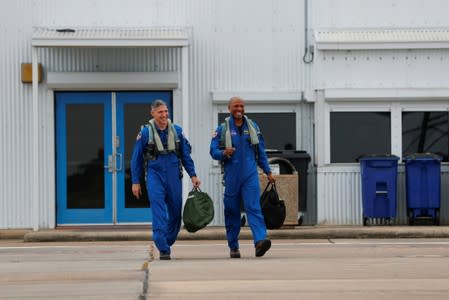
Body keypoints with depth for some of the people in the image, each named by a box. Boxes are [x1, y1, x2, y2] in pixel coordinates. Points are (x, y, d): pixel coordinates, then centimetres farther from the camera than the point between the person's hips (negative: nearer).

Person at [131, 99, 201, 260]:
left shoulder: (177, 131, 4)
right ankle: (163, 249, -17)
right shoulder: (145, 132, -3)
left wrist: (193, 175, 5)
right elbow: (136, 159, 2)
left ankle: (168, 242, 27)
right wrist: (135, 182, 0)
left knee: (175, 212, 8)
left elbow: (186, 155, 11)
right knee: (159, 212, -14)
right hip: (155, 176, -3)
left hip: (174, 176, 3)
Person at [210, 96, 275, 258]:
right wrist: (224, 153, -19)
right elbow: (213, 151, 2)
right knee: (232, 211, 5)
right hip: (231, 176, 0)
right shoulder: (222, 129, 3)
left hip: (250, 175, 0)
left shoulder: (252, 127, 10)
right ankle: (233, 247, 16)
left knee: (253, 207, -14)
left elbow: (261, 151, 16)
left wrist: (268, 171, 16)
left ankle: (260, 240, -28)